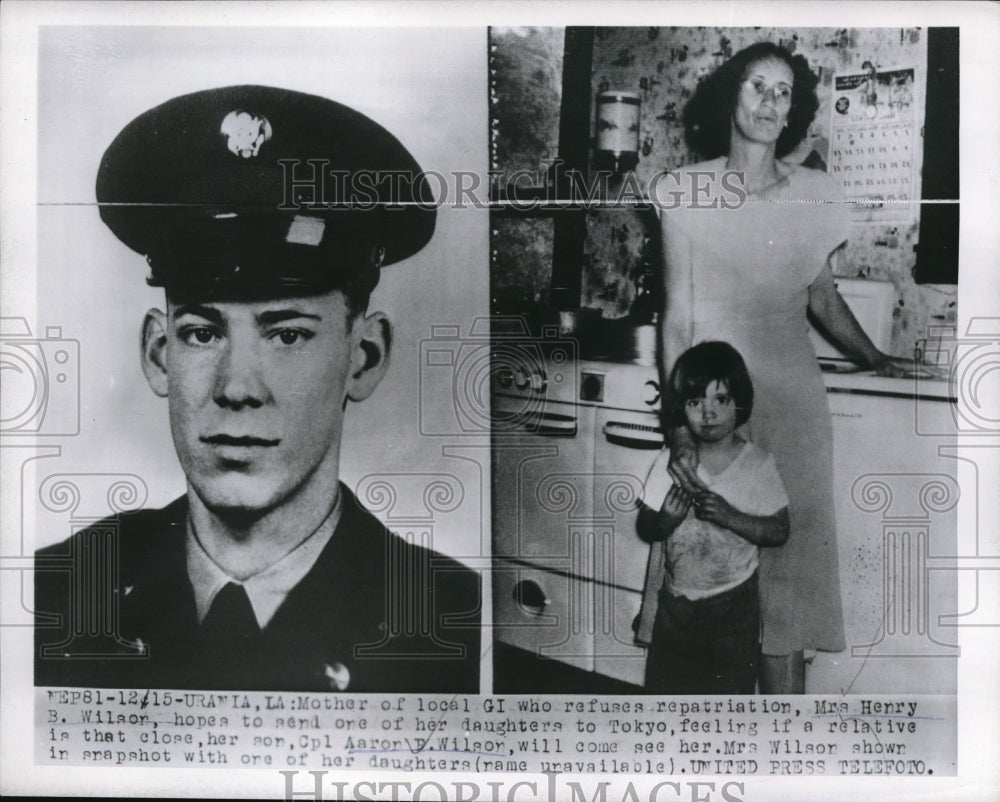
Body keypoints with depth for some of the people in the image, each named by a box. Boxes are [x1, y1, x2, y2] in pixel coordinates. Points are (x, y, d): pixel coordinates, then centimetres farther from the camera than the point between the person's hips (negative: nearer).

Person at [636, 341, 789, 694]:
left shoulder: (758, 464, -10)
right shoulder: (670, 461, -6)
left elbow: (779, 530, -10)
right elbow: (644, 526, -1)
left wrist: (730, 516, -25)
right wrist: (663, 522, -23)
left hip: (733, 607, -2)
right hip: (675, 602, 2)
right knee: (667, 686, 17)